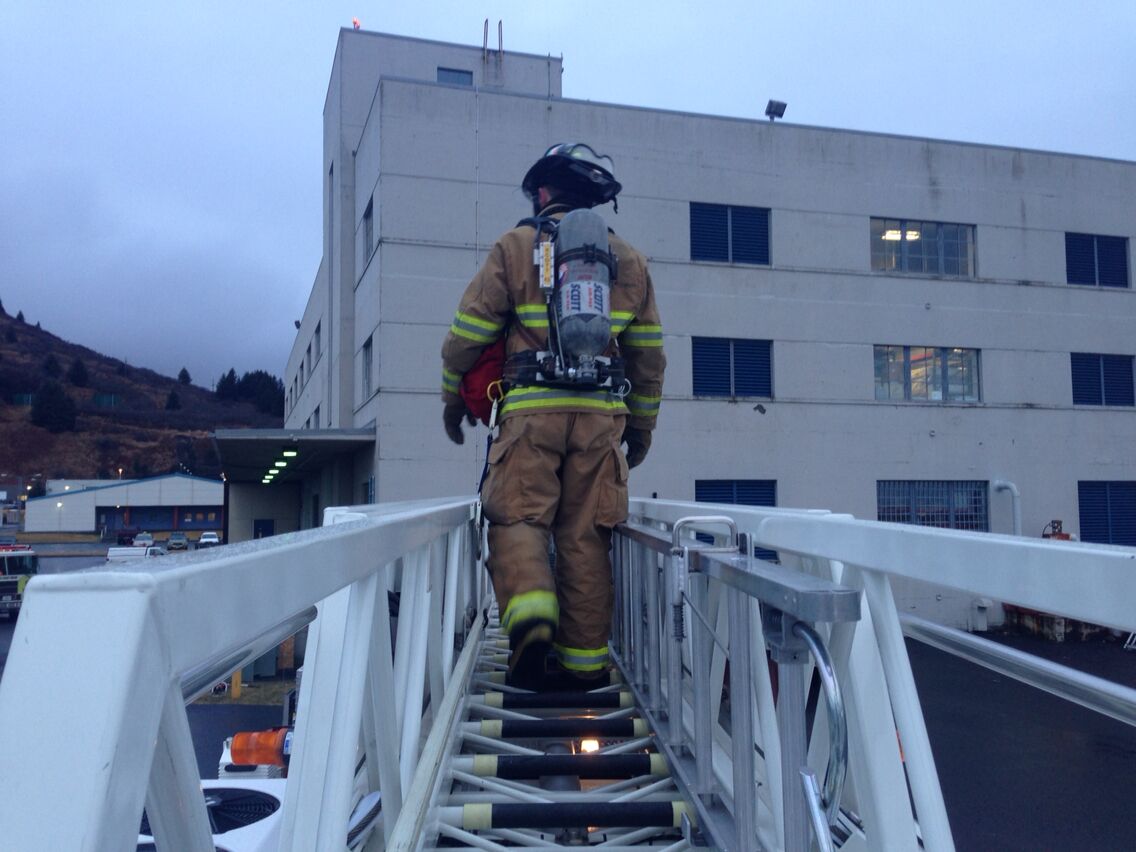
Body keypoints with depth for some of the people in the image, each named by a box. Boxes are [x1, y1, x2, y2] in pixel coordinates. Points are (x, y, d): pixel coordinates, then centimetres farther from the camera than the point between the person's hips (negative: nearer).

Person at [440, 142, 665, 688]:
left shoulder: (515, 247, 7)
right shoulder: (628, 260, 17)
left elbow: (468, 332, 5)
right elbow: (648, 353, 18)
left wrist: (452, 397, 18)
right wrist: (642, 424, 26)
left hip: (532, 408, -3)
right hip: (601, 414, 3)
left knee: (517, 519, 1)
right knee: (585, 537, 5)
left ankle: (529, 612, -24)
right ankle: (583, 659, 9)